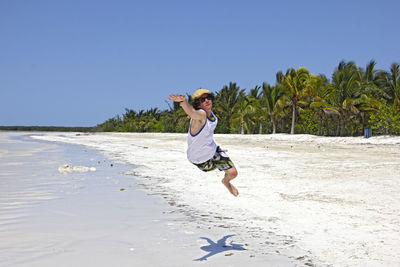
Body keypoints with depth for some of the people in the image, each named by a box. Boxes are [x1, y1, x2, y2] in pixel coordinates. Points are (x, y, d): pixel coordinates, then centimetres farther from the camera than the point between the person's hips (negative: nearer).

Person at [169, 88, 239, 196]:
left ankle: (226, 181, 40)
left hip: (212, 148, 5)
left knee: (233, 173, 2)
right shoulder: (200, 114, -35)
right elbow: (190, 111, -60)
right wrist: (183, 101, -82)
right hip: (199, 159, -5)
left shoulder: (211, 113, -10)